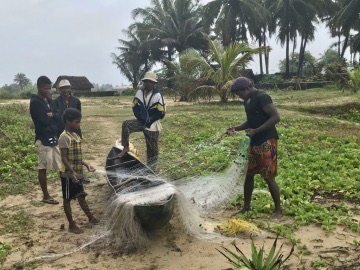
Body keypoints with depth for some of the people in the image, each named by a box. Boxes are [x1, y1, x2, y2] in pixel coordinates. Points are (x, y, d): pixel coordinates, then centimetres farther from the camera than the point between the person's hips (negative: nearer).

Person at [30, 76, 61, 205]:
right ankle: (45, 196, 10)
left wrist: (51, 115, -14)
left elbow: (57, 116, 5)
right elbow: (45, 120, -22)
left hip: (53, 137, 8)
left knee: (61, 165, 12)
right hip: (43, 139, -8)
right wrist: (52, 117, -3)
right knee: (43, 168, 2)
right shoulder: (35, 102, -14)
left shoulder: (48, 100, 11)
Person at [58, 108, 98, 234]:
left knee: (81, 196, 19)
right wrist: (72, 172, -30)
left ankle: (91, 218, 30)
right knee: (67, 199, 6)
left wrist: (86, 165, 15)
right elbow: (64, 158, -22)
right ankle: (72, 225, 15)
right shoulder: (64, 137, -17)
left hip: (78, 174, 8)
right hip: (68, 175, -8)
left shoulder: (76, 136, 10)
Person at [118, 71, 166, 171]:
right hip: (140, 122, 3)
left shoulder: (158, 96, -13)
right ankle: (126, 147, -11)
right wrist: (141, 118, -9)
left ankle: (151, 170, 14)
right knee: (126, 124, -24)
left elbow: (161, 114, -12)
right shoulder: (139, 93, -2)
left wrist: (149, 120, -13)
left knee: (152, 150, 2)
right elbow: (135, 108, 5)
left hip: (152, 125, -3)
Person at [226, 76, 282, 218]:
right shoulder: (247, 101, 13)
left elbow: (276, 117, -21)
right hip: (254, 142, 9)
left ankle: (278, 210, 12)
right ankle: (246, 207, 25)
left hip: (267, 142, -9)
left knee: (269, 177, -3)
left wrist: (255, 131, -23)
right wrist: (236, 128, 8)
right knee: (248, 175, 13)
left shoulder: (262, 97, -15)